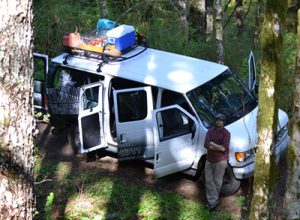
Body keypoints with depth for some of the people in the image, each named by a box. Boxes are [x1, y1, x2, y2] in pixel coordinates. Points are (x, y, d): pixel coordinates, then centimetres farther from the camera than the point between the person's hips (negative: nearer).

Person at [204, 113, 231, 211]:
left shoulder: (226, 133, -7)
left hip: (220, 161, -4)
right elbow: (206, 145, -8)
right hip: (209, 160, 4)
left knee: (217, 182, 4)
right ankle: (213, 201, 5)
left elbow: (224, 148, -19)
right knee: (208, 181, 1)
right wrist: (218, 147, -16)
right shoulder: (210, 131, 4)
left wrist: (212, 143, -12)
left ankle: (213, 200, 17)